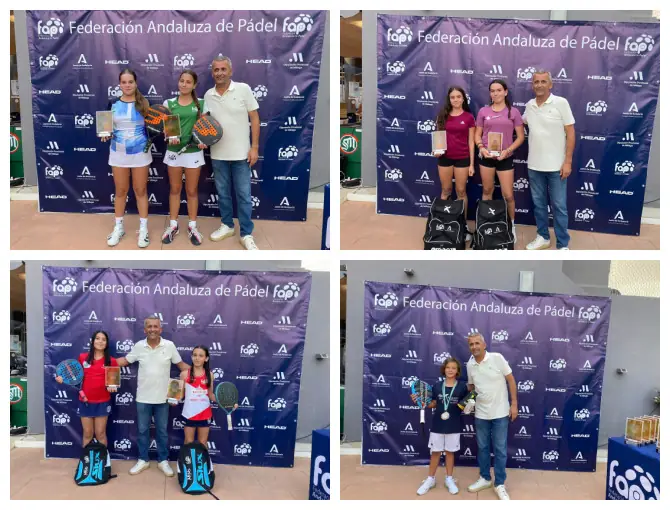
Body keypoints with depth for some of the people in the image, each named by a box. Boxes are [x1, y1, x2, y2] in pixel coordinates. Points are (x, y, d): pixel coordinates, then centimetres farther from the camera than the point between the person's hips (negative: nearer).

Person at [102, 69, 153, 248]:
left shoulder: (143, 103, -2)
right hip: (118, 153, 2)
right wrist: (106, 134, -13)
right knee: (120, 191, 11)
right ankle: (118, 228, 22)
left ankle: (143, 229, 15)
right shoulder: (113, 104, 1)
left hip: (140, 153, -2)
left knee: (140, 190, 6)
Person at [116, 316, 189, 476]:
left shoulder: (169, 346, -7)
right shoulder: (139, 346, -4)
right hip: (143, 397, 1)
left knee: (162, 431, 10)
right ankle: (143, 460, 25)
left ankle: (163, 461, 23)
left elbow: (181, 364, 1)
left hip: (162, 397, -1)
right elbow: (125, 360, 9)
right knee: (142, 430, 11)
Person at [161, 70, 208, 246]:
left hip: (194, 151, -1)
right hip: (174, 151, 1)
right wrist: (170, 137, -19)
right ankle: (173, 225, 19)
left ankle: (192, 227, 17)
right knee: (175, 189, 10)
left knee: (192, 191, 7)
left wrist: (203, 141, -14)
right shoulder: (169, 103, 1)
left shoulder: (200, 104, 1)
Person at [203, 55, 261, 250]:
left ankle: (246, 234, 9)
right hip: (218, 154, 4)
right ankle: (227, 225, 31)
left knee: (244, 195, 1)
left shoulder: (243, 89, -7)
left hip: (241, 153, -4)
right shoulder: (208, 95, 4)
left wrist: (254, 147, -9)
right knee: (222, 192, 15)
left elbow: (255, 119, -5)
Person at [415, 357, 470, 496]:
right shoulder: (437, 385, 0)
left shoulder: (462, 386, -4)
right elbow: (433, 404, 6)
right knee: (435, 452, 9)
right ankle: (430, 479, 21)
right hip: (438, 424, 1)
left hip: (454, 425, -1)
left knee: (450, 452, 11)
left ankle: (449, 479, 25)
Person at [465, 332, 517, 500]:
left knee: (500, 449, 3)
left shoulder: (497, 358, -13)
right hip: (481, 414, 4)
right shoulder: (470, 365, -1)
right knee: (482, 448, 13)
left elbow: (511, 380, -7)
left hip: (500, 412, -4)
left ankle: (499, 484, 12)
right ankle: (485, 478, 29)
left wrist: (514, 404, -9)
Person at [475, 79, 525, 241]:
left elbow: (520, 137, 0)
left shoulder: (513, 112, -1)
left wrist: (507, 151, -13)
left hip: (505, 158, -2)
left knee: (508, 195, 0)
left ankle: (512, 225, 18)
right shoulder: (483, 111, 4)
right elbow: (477, 135, 8)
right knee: (487, 191, 11)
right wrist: (481, 148, -12)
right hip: (486, 157, 2)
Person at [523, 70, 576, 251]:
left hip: (556, 166, -4)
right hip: (534, 165, 4)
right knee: (538, 204, 13)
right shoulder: (529, 106, 5)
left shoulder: (561, 103, -8)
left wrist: (568, 161, -11)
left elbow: (570, 133, -8)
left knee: (559, 206, 1)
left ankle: (563, 245, 8)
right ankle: (543, 237, 28)